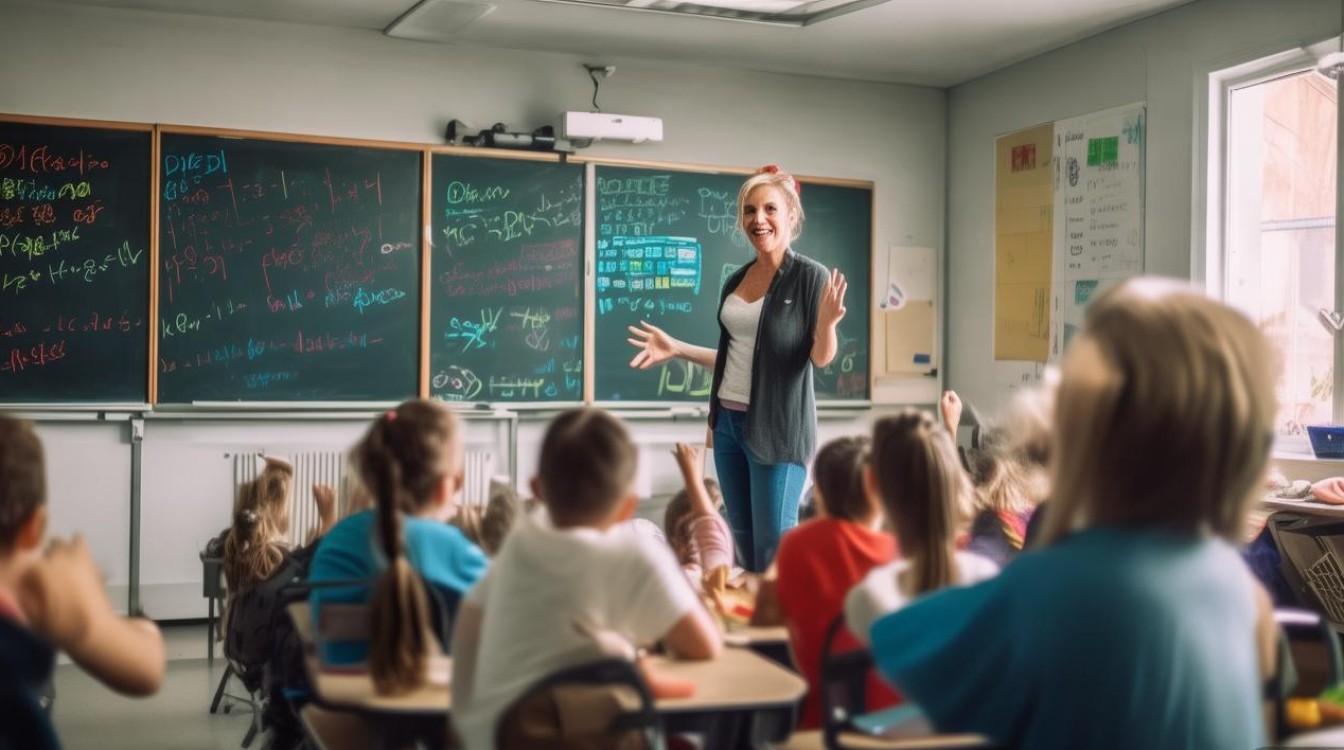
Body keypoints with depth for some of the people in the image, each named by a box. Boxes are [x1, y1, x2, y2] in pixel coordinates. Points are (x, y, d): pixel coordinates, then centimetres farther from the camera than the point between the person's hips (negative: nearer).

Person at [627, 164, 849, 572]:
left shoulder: (810, 276, -7)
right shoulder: (736, 281, 11)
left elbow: (821, 358, -11)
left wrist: (826, 324, -31)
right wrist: (676, 348, 14)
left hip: (777, 425, -7)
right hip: (728, 421, 7)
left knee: (773, 545, -5)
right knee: (742, 538, 13)